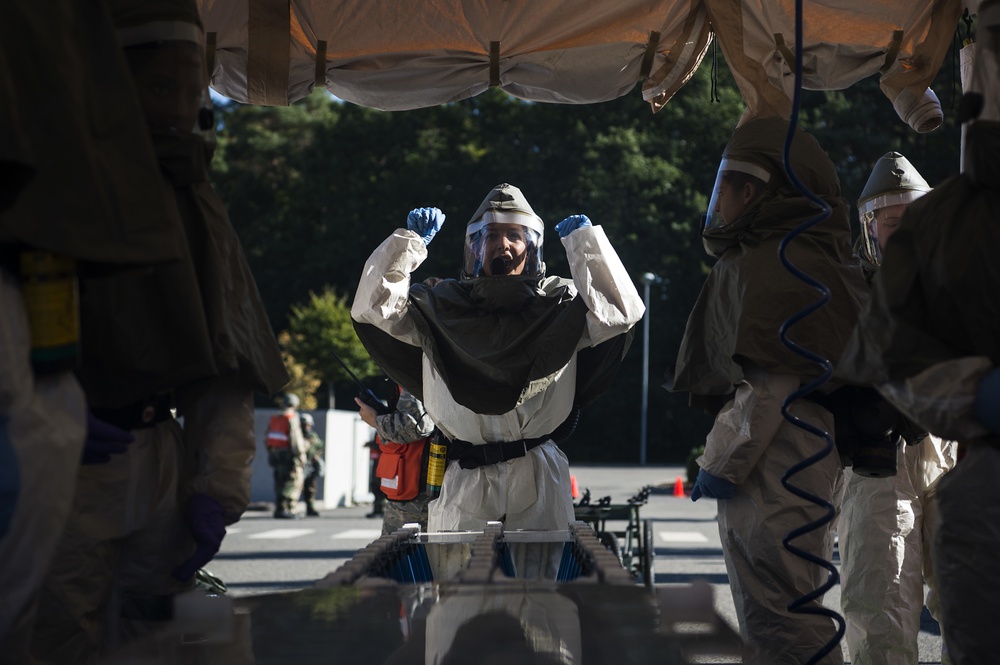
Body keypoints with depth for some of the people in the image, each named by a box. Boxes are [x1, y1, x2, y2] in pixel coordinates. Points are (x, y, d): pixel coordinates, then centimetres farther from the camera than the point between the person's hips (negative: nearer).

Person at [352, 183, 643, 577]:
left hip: (539, 483, 0)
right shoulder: (441, 308, 11)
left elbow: (619, 312, -4)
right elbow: (372, 307, 3)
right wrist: (409, 241, 1)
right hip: (462, 482, 1)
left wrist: (585, 242, 1)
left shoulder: (560, 305, 10)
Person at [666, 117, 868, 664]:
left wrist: (722, 464, -17)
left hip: (771, 473, -11)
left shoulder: (767, 265, -13)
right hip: (814, 464, 11)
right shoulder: (816, 259, 19)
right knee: (789, 613, 16)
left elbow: (770, 383, -21)